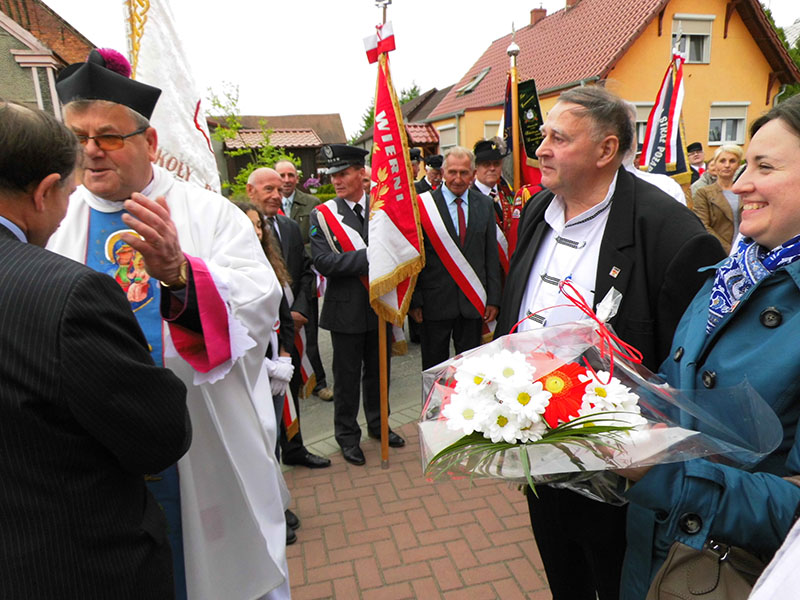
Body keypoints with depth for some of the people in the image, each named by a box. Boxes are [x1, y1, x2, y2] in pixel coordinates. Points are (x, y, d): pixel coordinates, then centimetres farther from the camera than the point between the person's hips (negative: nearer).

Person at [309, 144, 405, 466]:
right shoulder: (322, 215, -7)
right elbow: (323, 262, -18)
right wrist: (368, 256, -24)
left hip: (380, 305, 3)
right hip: (346, 309, -3)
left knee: (377, 370, 18)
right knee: (347, 375, 8)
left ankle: (378, 424, 38)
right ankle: (347, 435, 27)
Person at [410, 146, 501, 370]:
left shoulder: (485, 204, 6)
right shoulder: (423, 204, -5)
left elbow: (492, 255, 7)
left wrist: (493, 299, 3)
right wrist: (415, 301, -7)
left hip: (473, 302, 3)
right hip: (435, 301, -3)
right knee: (434, 367, 10)